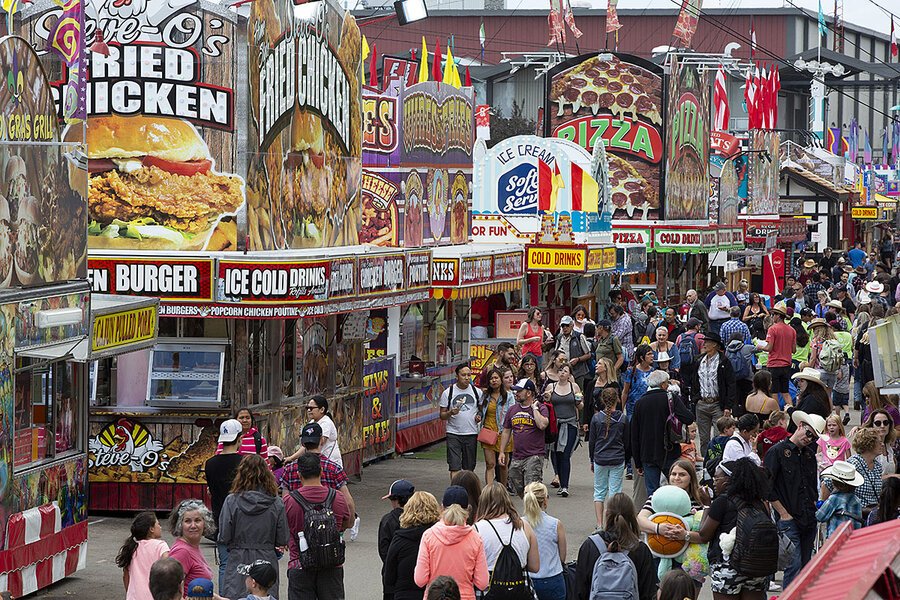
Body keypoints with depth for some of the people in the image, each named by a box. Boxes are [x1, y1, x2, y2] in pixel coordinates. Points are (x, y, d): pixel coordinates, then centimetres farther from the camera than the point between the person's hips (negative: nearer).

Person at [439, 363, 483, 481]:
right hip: (453, 434, -2)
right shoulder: (448, 393, 1)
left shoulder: (477, 392, 7)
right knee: (454, 467, -10)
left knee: (469, 468, 7)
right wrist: (451, 413, -17)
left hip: (471, 434, 2)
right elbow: (442, 416, 3)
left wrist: (479, 416, -2)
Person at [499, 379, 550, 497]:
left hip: (534, 456, -6)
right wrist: (502, 452, 15)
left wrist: (534, 408, -12)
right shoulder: (512, 409, 14)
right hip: (516, 458, 6)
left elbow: (542, 425, -21)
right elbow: (506, 432, 20)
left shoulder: (540, 408, -2)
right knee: (518, 490, 10)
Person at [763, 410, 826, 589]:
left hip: (809, 520, 7)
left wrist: (814, 509, 13)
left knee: (805, 567, 10)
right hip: (789, 519, -7)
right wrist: (784, 514, -11)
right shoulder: (777, 451, -5)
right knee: (794, 566, -11)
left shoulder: (810, 454, 16)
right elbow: (767, 487, -9)